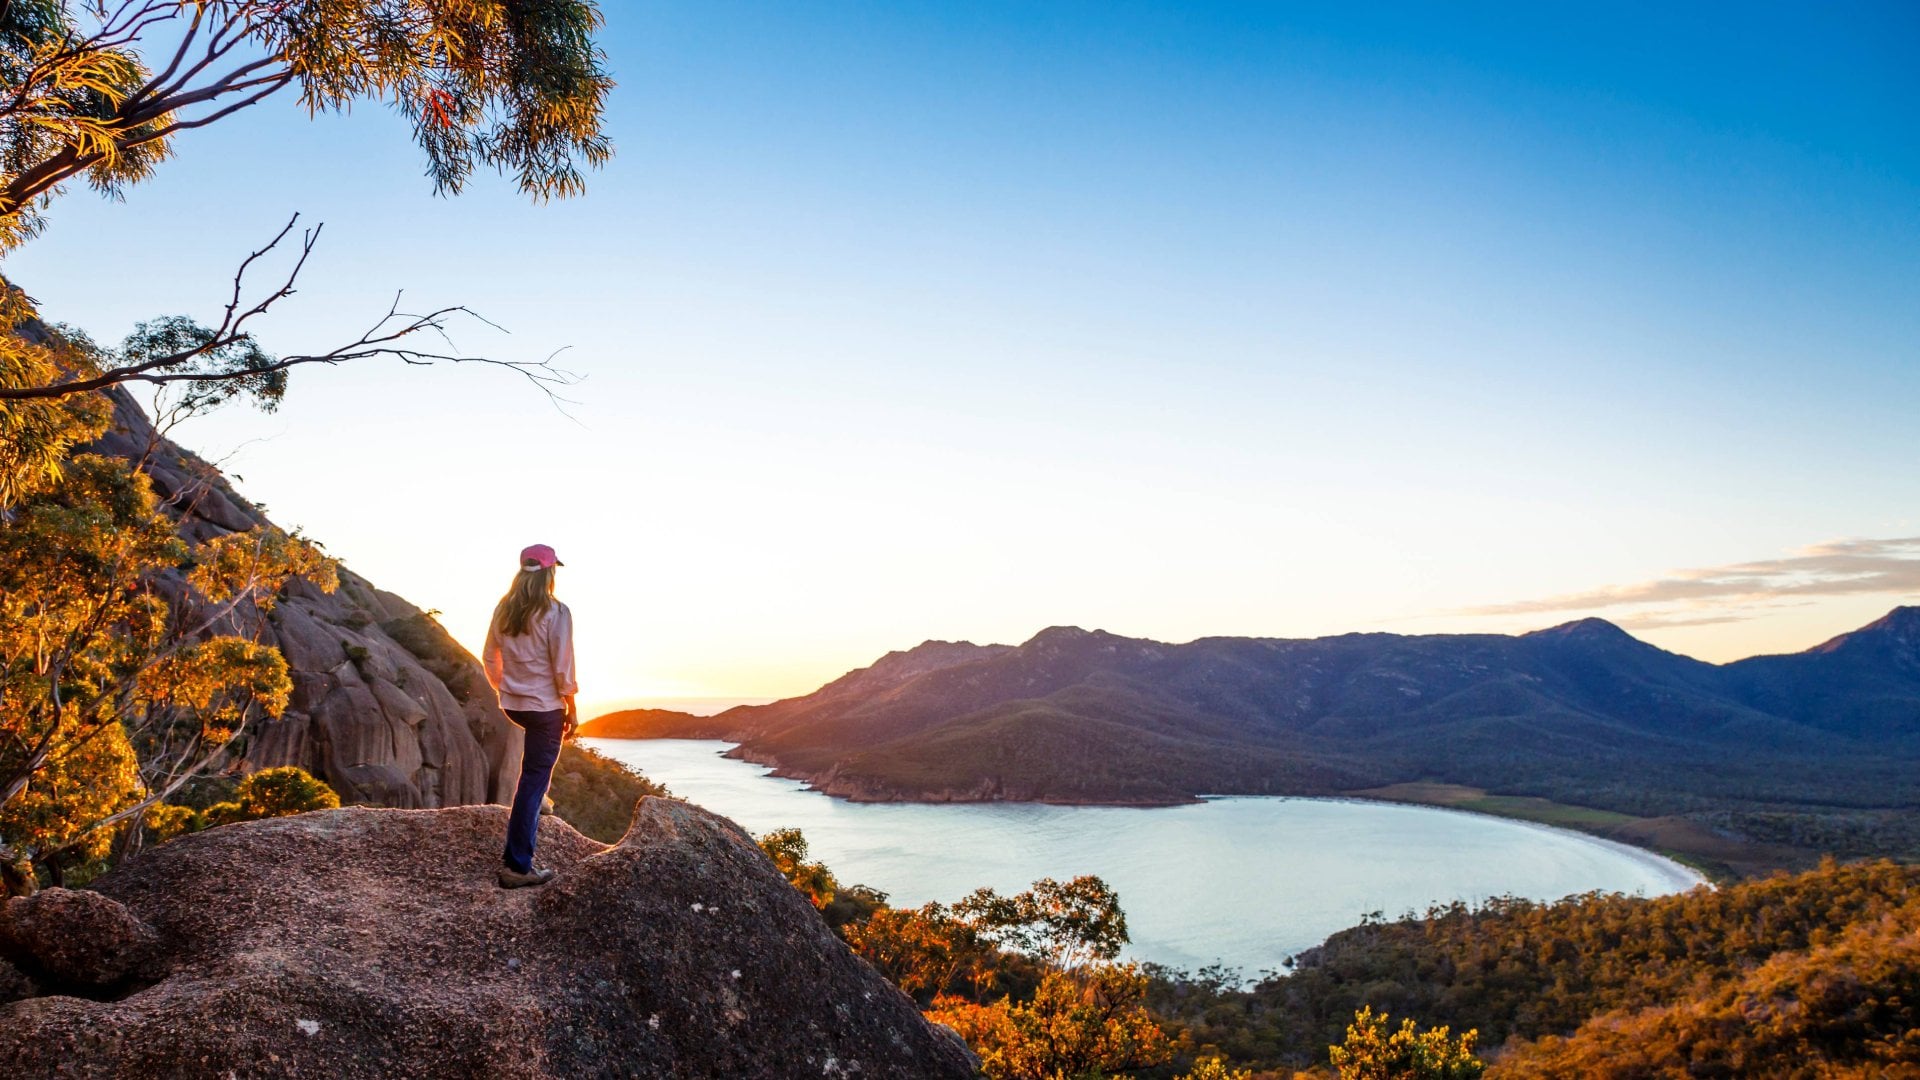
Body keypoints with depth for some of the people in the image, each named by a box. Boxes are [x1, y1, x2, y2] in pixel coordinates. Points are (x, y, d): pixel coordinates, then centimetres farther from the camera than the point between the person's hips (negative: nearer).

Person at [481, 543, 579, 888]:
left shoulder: (503, 609, 2)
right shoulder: (556, 612, -16)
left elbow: (489, 658, 9)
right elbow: (562, 667, -15)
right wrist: (571, 708, -5)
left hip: (513, 704, 7)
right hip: (545, 706, -7)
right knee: (532, 784, -1)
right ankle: (517, 866, 3)